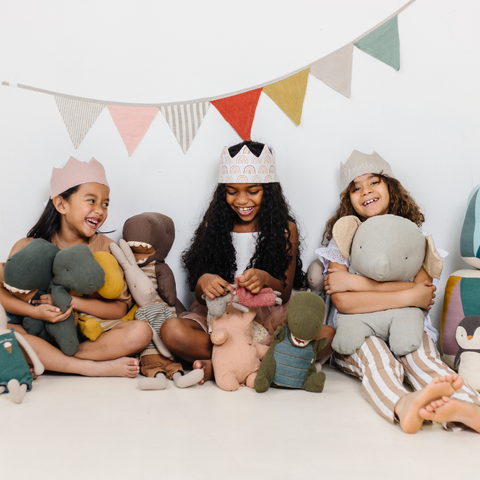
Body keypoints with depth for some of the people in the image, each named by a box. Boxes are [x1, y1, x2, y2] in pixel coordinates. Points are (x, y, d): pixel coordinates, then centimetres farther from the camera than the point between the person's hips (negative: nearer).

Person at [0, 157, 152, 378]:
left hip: (90, 334, 1)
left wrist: (73, 301, -17)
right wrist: (35, 311, -21)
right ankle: (93, 368, -25)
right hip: (41, 334, 0)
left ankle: (46, 361, -22)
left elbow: (120, 308, -4)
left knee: (141, 331, -25)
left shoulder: (107, 248, 1)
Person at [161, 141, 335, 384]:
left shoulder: (285, 229, 3)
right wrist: (204, 282, -23)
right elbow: (201, 298, 3)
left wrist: (265, 279, -25)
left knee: (326, 334, -28)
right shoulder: (213, 226, 6)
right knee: (171, 330, -29)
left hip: (269, 319, 0)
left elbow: (285, 293, -1)